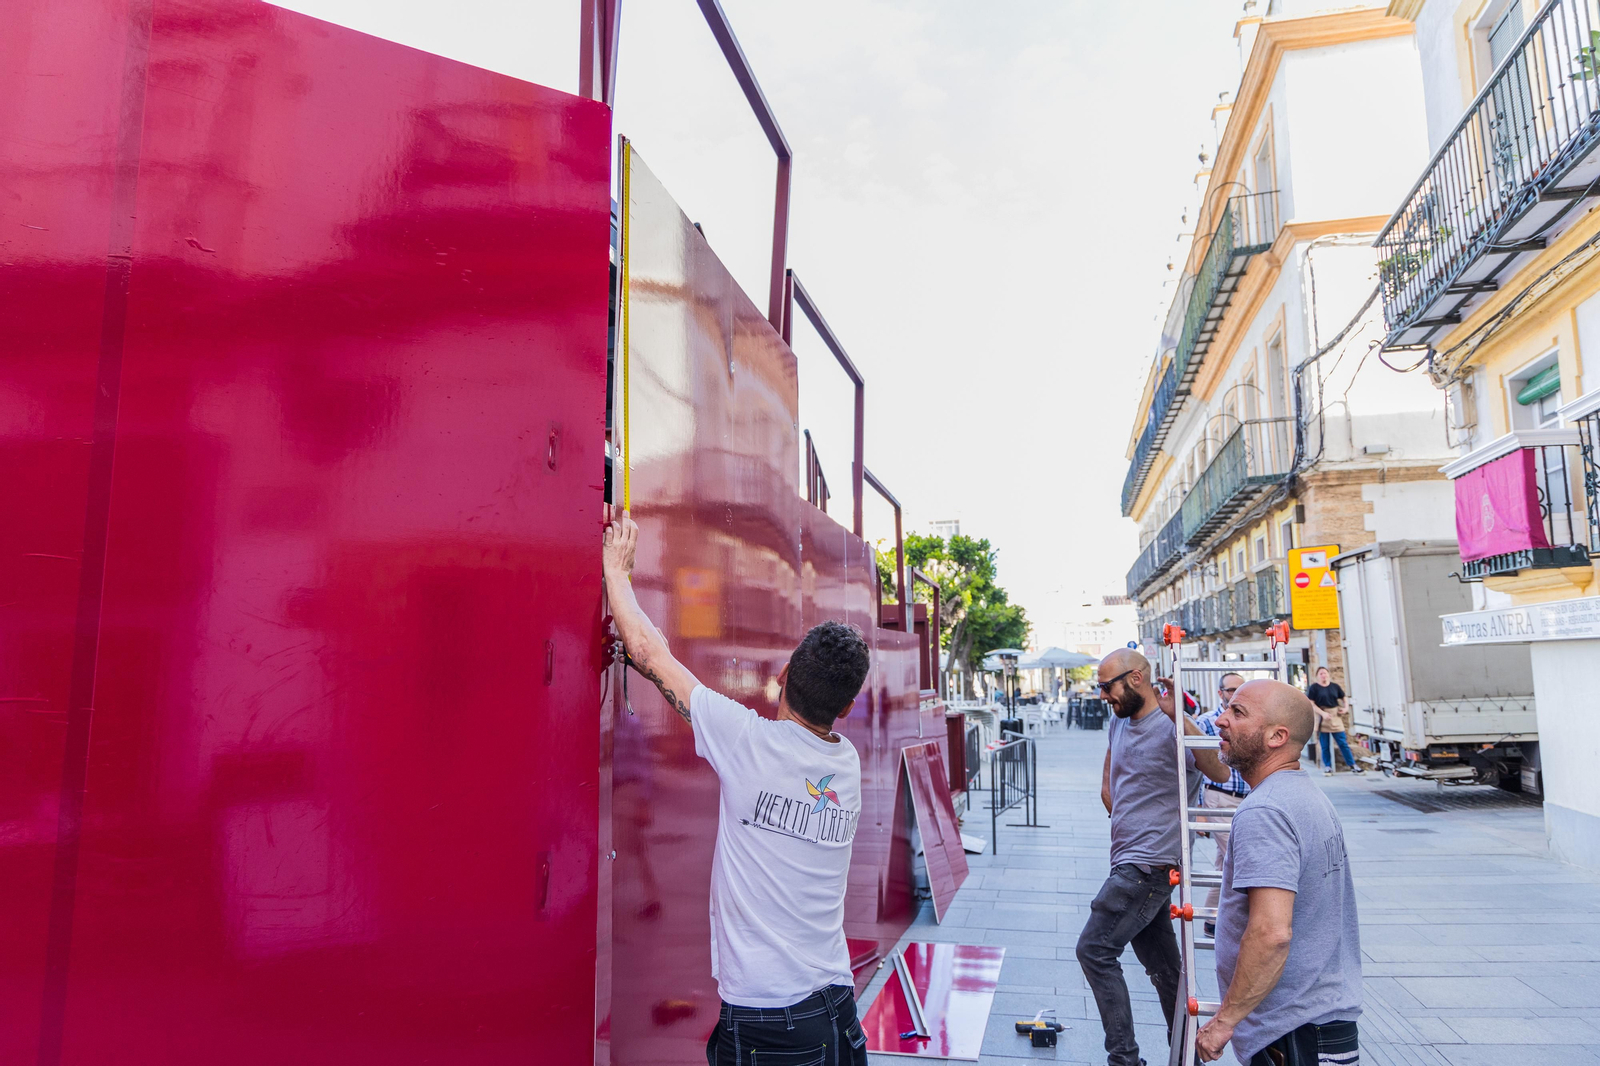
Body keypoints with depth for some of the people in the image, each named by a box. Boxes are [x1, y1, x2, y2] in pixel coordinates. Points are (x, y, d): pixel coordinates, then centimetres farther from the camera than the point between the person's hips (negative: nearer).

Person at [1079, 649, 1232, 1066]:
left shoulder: (1172, 726, -14)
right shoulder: (1119, 722, 12)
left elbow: (1220, 772, -30)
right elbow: (1108, 783, 26)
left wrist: (1179, 716, -35)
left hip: (1149, 863, -9)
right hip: (1130, 860, 9)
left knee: (1094, 949, -10)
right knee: (1161, 963, 16)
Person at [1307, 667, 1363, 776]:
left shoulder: (1334, 686, 7)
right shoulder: (1314, 687, -3)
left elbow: (1344, 698, 20)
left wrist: (1345, 708, 3)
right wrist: (1323, 713, -18)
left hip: (1335, 717, 2)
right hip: (1322, 718, -2)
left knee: (1343, 743, 3)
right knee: (1325, 746, 4)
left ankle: (1353, 766, 10)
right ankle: (1327, 767, 14)